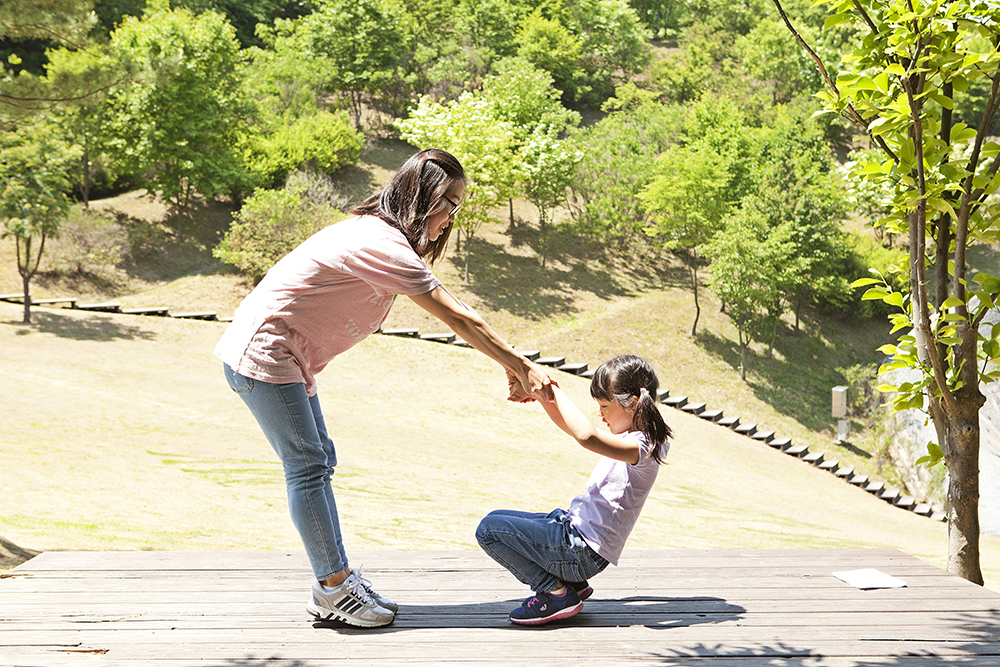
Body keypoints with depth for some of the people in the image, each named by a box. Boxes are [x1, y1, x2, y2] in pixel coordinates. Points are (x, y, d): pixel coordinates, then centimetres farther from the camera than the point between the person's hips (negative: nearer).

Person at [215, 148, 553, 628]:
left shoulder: (381, 236, 11)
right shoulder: (384, 244, -22)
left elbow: (455, 318, 11)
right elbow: (457, 318, -21)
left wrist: (512, 364, 6)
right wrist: (521, 367, -15)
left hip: (286, 356, 10)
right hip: (262, 352, -10)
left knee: (318, 461, 8)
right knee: (308, 466, -8)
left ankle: (333, 583, 12)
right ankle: (334, 587, 0)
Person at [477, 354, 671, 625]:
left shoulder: (642, 448, -20)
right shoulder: (625, 437, 11)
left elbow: (585, 435, -39)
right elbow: (568, 423, 16)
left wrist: (554, 390, -27)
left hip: (583, 550, -11)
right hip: (572, 525, 11)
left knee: (488, 530, -11)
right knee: (495, 519, 20)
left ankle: (557, 593, -4)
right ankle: (573, 584, 12)